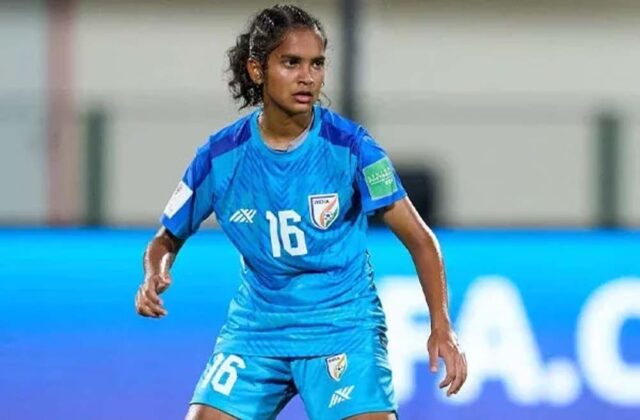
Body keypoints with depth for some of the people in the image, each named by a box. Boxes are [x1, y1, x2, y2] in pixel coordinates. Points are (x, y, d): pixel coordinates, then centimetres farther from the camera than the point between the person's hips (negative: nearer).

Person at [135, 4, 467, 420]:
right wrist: (155, 278, -17)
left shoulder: (349, 146, -13)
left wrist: (441, 326, -20)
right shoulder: (221, 156, -7)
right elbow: (168, 239, 7)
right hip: (256, 323, 2)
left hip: (343, 326, -2)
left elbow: (419, 238, -10)